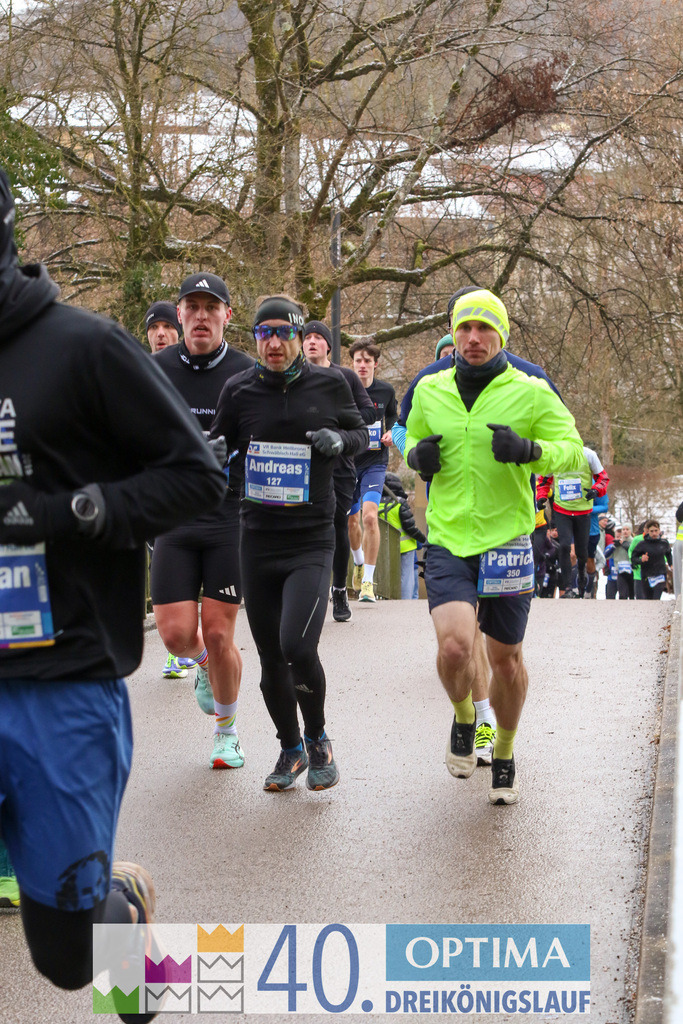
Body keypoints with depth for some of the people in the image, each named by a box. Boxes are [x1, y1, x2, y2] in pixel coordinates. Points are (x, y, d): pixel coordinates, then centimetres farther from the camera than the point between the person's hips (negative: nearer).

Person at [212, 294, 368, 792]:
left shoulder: (329, 385, -1)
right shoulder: (240, 389, 2)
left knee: (298, 646, -19)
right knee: (271, 657, 9)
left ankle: (318, 739, 7)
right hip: (258, 540, 3)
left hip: (312, 540, -2)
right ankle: (291, 749, 31)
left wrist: (340, 439, -8)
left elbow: (361, 433, 15)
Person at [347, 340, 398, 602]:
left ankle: (368, 581, -13)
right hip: (347, 461, 1)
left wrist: (391, 433, -1)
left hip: (375, 462, -1)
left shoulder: (386, 391, -1)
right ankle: (359, 562, 44)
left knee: (369, 516, -19)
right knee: (351, 520, 12)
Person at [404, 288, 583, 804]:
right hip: (448, 542, 1)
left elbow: (573, 450, -5)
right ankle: (464, 718, 14)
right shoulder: (429, 391, 6)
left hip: (506, 540, -1)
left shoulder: (530, 393, -3)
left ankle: (505, 753, 35)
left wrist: (529, 449, -26)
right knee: (455, 645, -19)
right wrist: (416, 454, -2)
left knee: (506, 656, 10)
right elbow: (412, 438, 23)